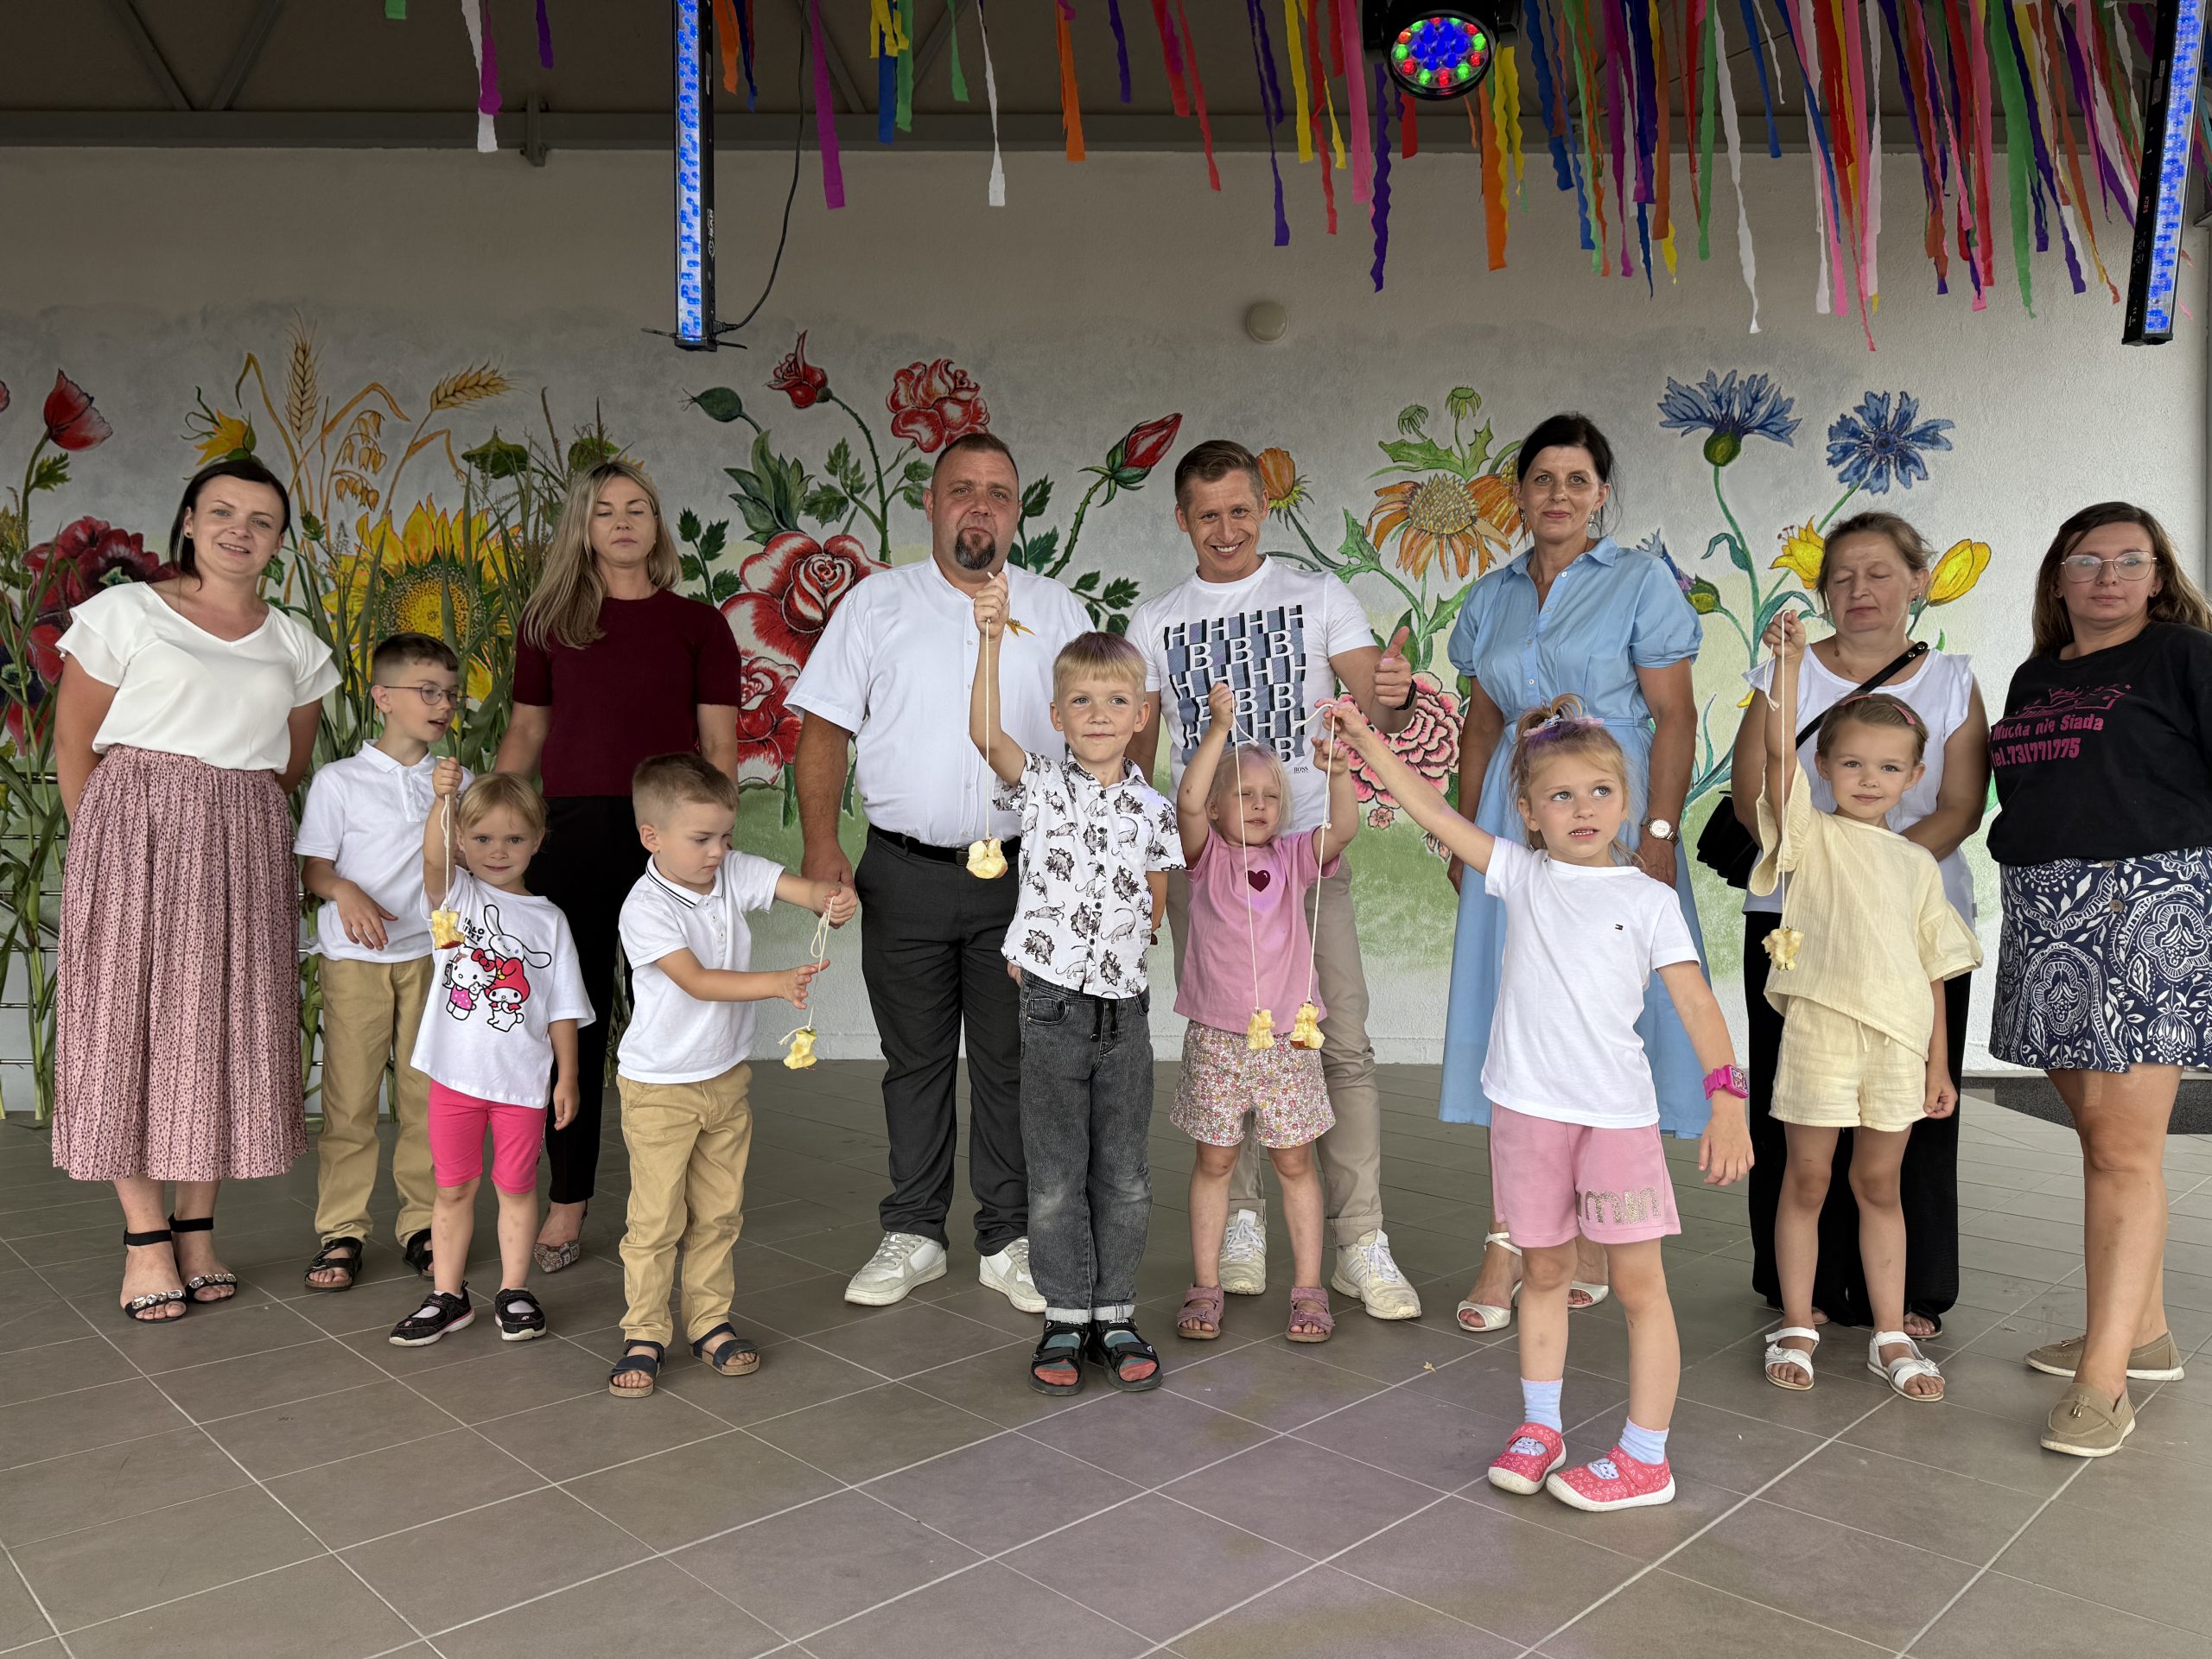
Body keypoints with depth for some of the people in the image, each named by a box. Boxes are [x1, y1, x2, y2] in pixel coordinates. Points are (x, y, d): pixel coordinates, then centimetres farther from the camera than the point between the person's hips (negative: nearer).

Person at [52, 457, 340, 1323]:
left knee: (228, 1028, 4)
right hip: (135, 836, -3)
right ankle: (145, 1238, 8)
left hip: (246, 849, 3)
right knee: (135, 1022, -1)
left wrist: (231, 831, 9)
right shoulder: (125, 612, 3)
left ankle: (196, 1226, 16)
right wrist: (105, 848, 0)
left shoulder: (296, 647, 13)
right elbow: (74, 744, 2)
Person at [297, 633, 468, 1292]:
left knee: (427, 1092, 5)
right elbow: (311, 866, -1)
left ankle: (422, 1223, 16)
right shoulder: (339, 780, 2)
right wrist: (345, 891, -19)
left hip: (430, 953, 2)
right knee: (348, 1095, 0)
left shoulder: (455, 781, 10)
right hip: (356, 958, -2)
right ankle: (341, 1230, 11)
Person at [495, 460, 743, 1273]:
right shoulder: (548, 621, 13)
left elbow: (718, 745, 3)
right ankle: (567, 1201, 14)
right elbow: (525, 732, 15)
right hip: (575, 831, 2)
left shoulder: (697, 624, 7)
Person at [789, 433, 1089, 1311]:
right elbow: (824, 728, 3)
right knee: (915, 1061, 10)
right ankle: (912, 1235, 22)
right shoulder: (876, 602, 5)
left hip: (1021, 875, 0)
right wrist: (821, 844, -8)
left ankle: (1009, 1241, 18)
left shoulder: (1056, 610, 8)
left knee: (1011, 1063, 6)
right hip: (904, 873, 0)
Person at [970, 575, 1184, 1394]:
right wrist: (991, 636, -33)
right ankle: (1065, 1322, 21)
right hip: (1052, 1010, -2)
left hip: (1124, 1010, 3)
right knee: (1056, 1177, 7)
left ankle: (1115, 1319, 25)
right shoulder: (1041, 785, -4)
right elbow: (985, 733, -23)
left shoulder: (1153, 810, 4)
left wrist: (1111, 935, -1)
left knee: (1124, 1176, 11)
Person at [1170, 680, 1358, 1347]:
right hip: (1217, 1037, -1)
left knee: (1295, 1164, 9)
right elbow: (1187, 802, -21)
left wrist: (1338, 772, -31)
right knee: (1213, 1163, 9)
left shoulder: (1294, 858, 4)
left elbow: (1345, 828, -13)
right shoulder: (1208, 856, -2)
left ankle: (1308, 1288, 20)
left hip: (1289, 1036, 2)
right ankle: (1205, 1286, 21)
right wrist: (1219, 730, -29)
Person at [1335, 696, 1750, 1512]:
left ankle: (1645, 1457, 16)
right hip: (1529, 1108, 3)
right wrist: (1364, 737, 0)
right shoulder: (1521, 874, 4)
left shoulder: (1648, 900, -1)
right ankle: (1539, 1428, 31)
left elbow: (1695, 1001, -7)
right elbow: (1432, 811, 3)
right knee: (1544, 1270, 16)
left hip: (1618, 1114, -2)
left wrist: (1726, 1097, -18)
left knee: (1638, 1283, 4)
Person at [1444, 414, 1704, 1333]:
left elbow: (1674, 717, -4)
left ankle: (1595, 1239, 13)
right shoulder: (1492, 596, 15)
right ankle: (1513, 1240, 6)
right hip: (1517, 816, 4)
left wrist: (1657, 834, -14)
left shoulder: (1641, 580, 2)